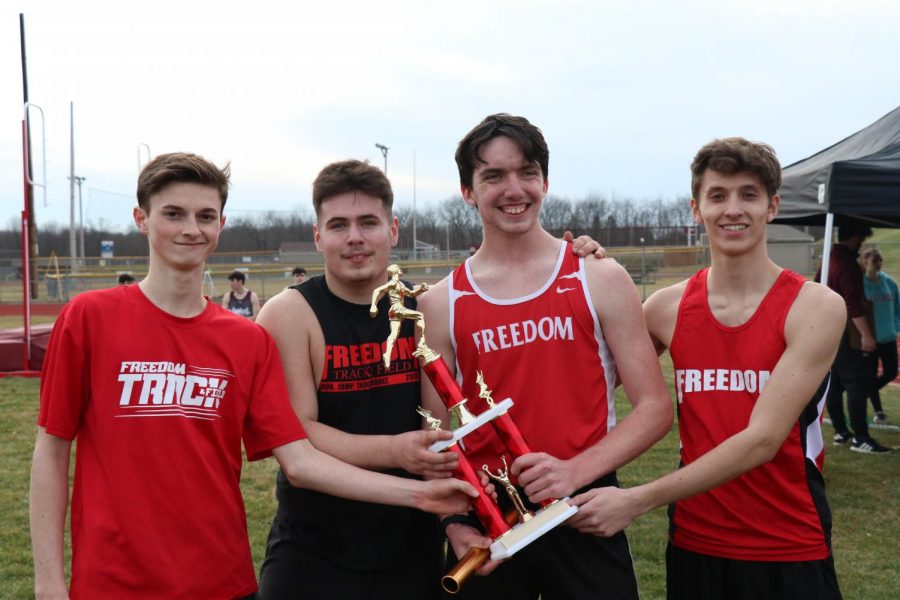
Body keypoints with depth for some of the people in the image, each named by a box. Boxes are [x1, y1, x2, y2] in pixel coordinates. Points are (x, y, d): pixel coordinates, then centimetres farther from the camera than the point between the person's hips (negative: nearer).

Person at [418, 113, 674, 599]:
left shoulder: (600, 280, -2)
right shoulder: (440, 304, 1)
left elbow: (654, 408, -4)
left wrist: (576, 470, -18)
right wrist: (454, 519, -11)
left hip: (584, 516, -1)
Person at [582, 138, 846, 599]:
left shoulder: (816, 307, -11)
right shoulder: (667, 307, -1)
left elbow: (763, 438, -19)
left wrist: (637, 501, -22)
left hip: (791, 553, -2)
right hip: (693, 545, 3)